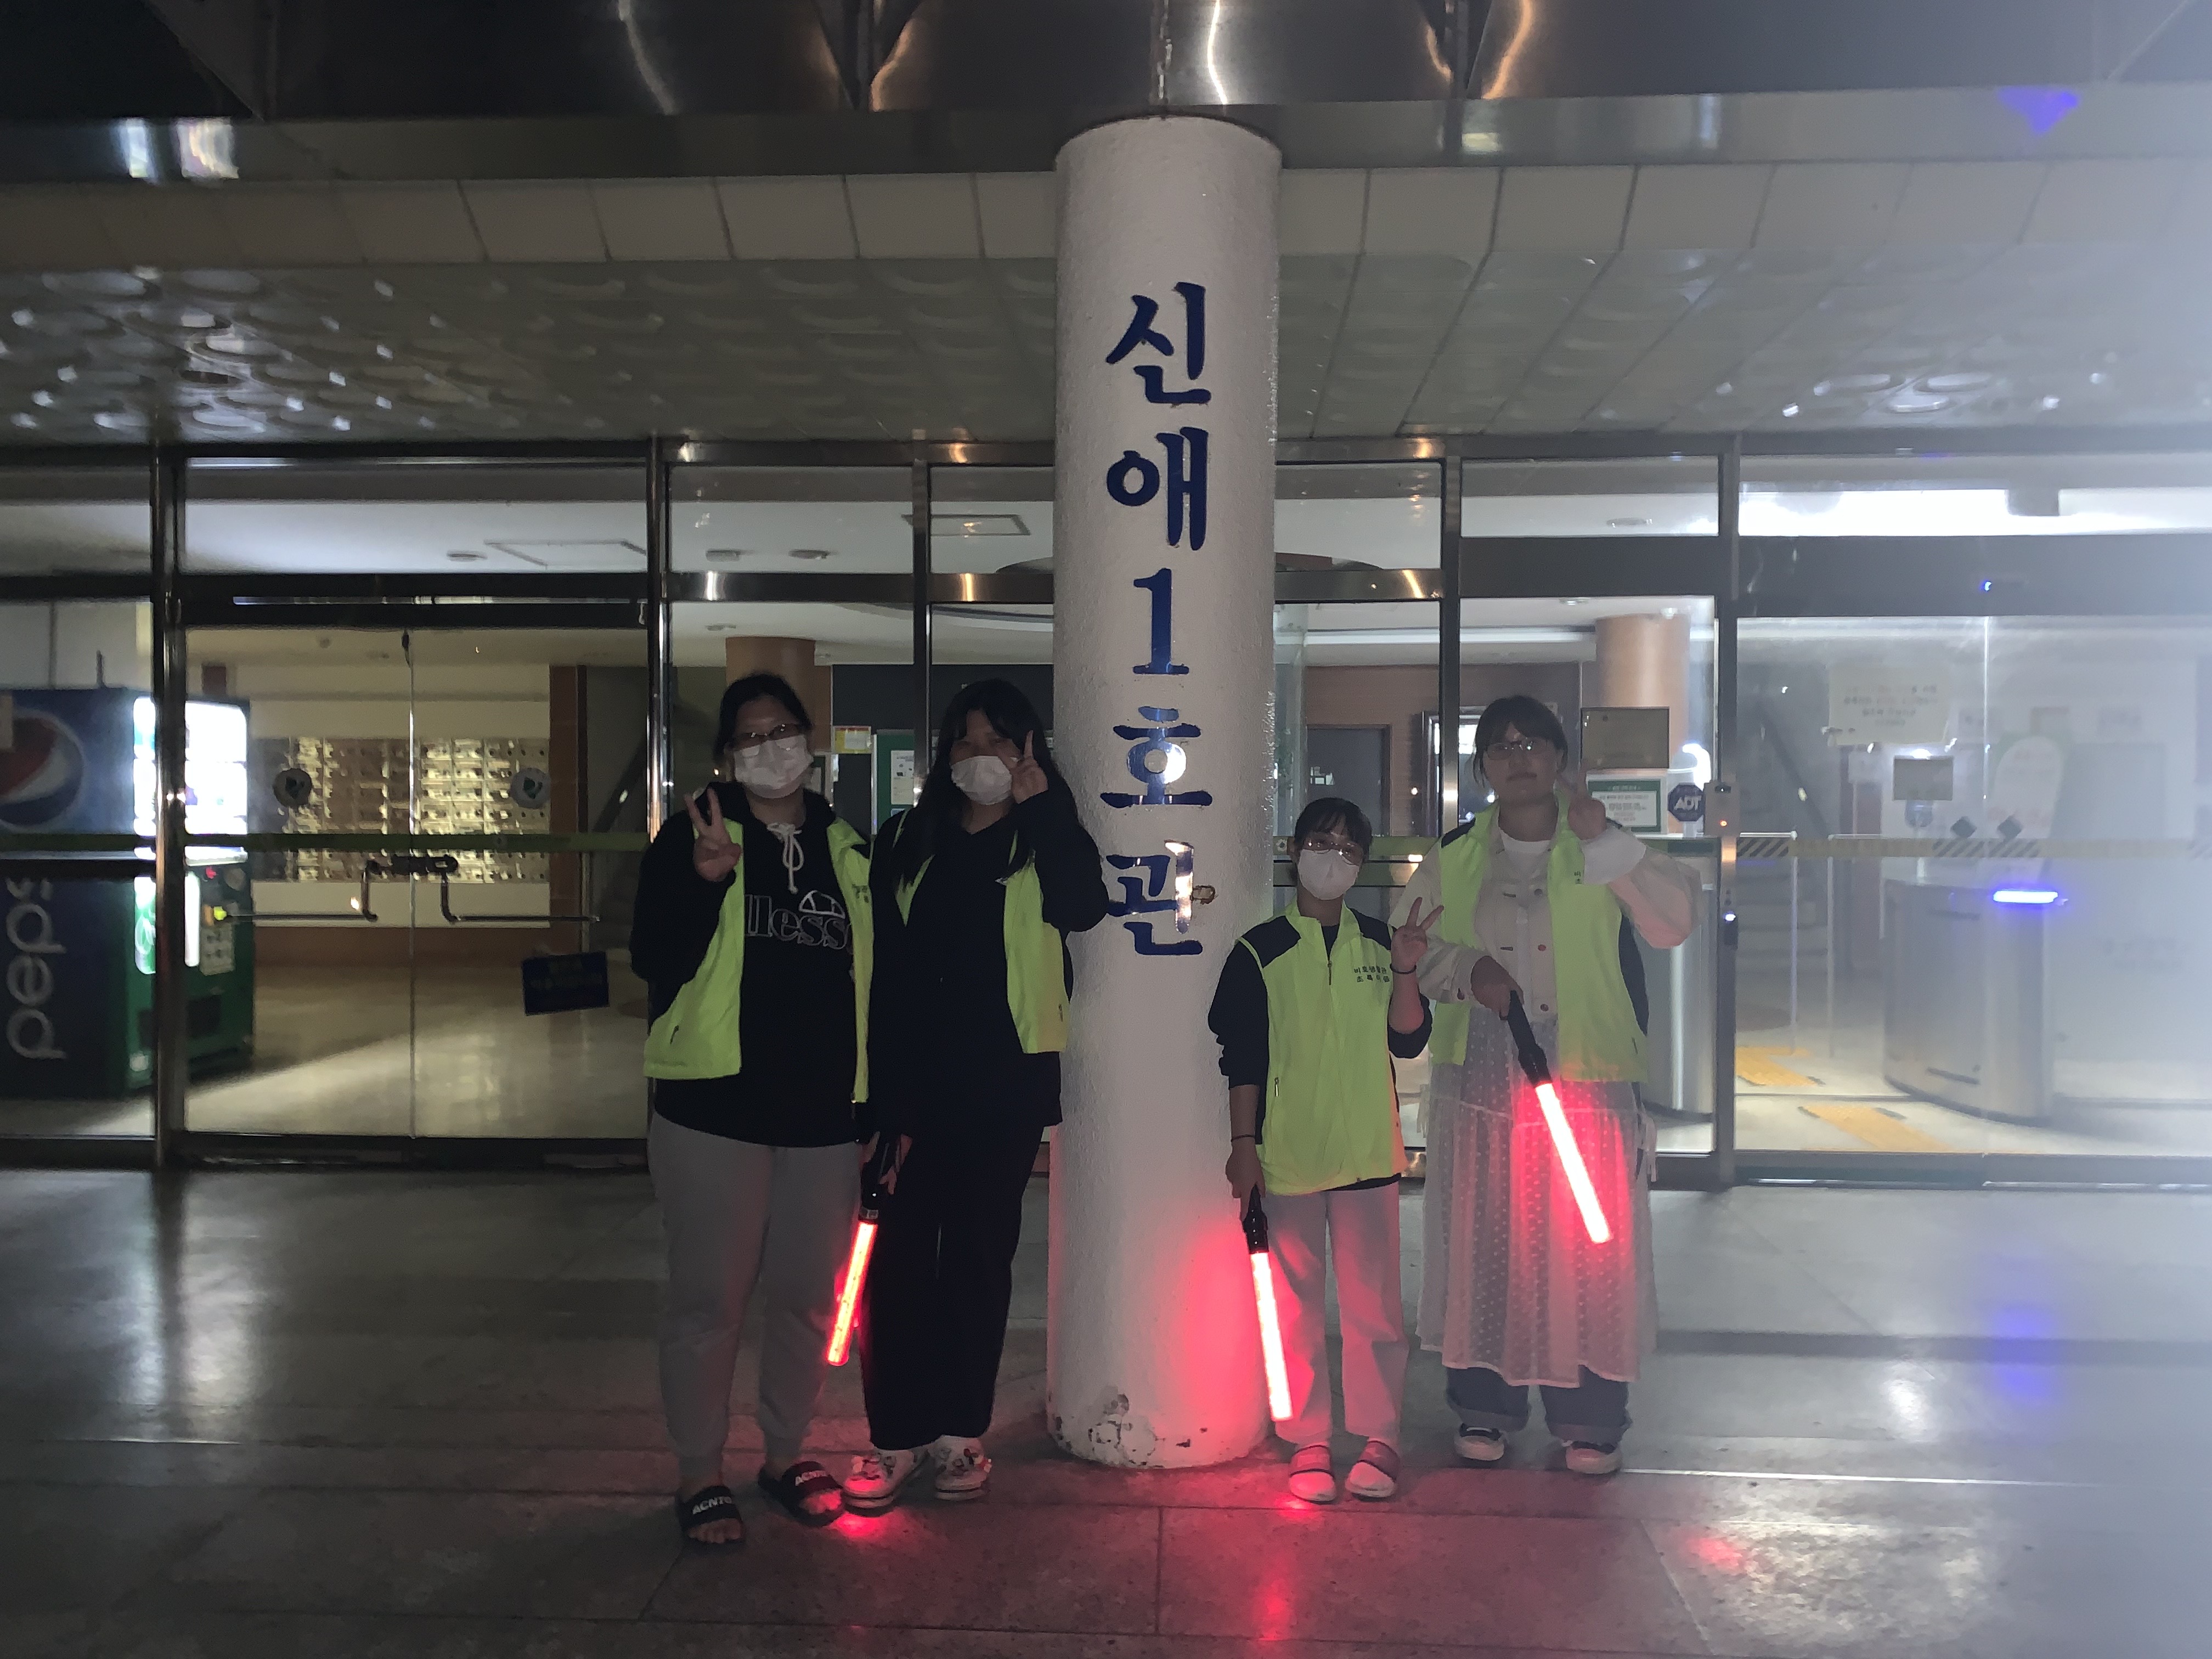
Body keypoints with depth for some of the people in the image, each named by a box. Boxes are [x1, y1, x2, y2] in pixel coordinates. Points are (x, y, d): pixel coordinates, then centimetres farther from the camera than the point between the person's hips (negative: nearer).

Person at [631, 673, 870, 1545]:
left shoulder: (850, 849, 8)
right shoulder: (692, 836, -2)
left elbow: (879, 977, 13)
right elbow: (653, 962, -10)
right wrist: (706, 880, -26)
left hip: (824, 1114, 4)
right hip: (715, 1112, -3)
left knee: (809, 1294, 13)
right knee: (709, 1299, 5)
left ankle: (785, 1454, 32)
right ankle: (699, 1474, 23)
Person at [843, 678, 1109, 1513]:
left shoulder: (1042, 843, 4)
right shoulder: (906, 842, 7)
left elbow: (1083, 907, -19)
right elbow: (876, 963, 3)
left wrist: (1040, 807, -15)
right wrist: (875, 1089, -3)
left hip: (1005, 1083, -1)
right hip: (909, 1077, 1)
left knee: (979, 1255, 9)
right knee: (897, 1254, 0)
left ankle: (960, 1430, 22)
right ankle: (897, 1434, 14)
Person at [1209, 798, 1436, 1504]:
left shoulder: (1379, 943, 7)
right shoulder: (1260, 950, 0)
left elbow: (1409, 1040, 4)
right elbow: (1240, 1057, 0)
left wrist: (1405, 972, -10)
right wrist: (1243, 1142, -5)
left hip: (1368, 1152, 2)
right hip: (1287, 1153, -1)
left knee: (1373, 1301, 6)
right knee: (1297, 1304, 6)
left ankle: (1378, 1438, 18)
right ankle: (1308, 1442, 17)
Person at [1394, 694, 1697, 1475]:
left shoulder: (1603, 852, 3)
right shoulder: (1455, 857, 6)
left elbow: (1675, 921, -11)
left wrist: (1607, 841, -19)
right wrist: (1466, 970, -11)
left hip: (1585, 1080, -1)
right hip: (1480, 1081, 1)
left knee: (1588, 1249, 2)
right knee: (1483, 1243, 7)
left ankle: (1589, 1417, 18)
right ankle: (1484, 1404, 23)